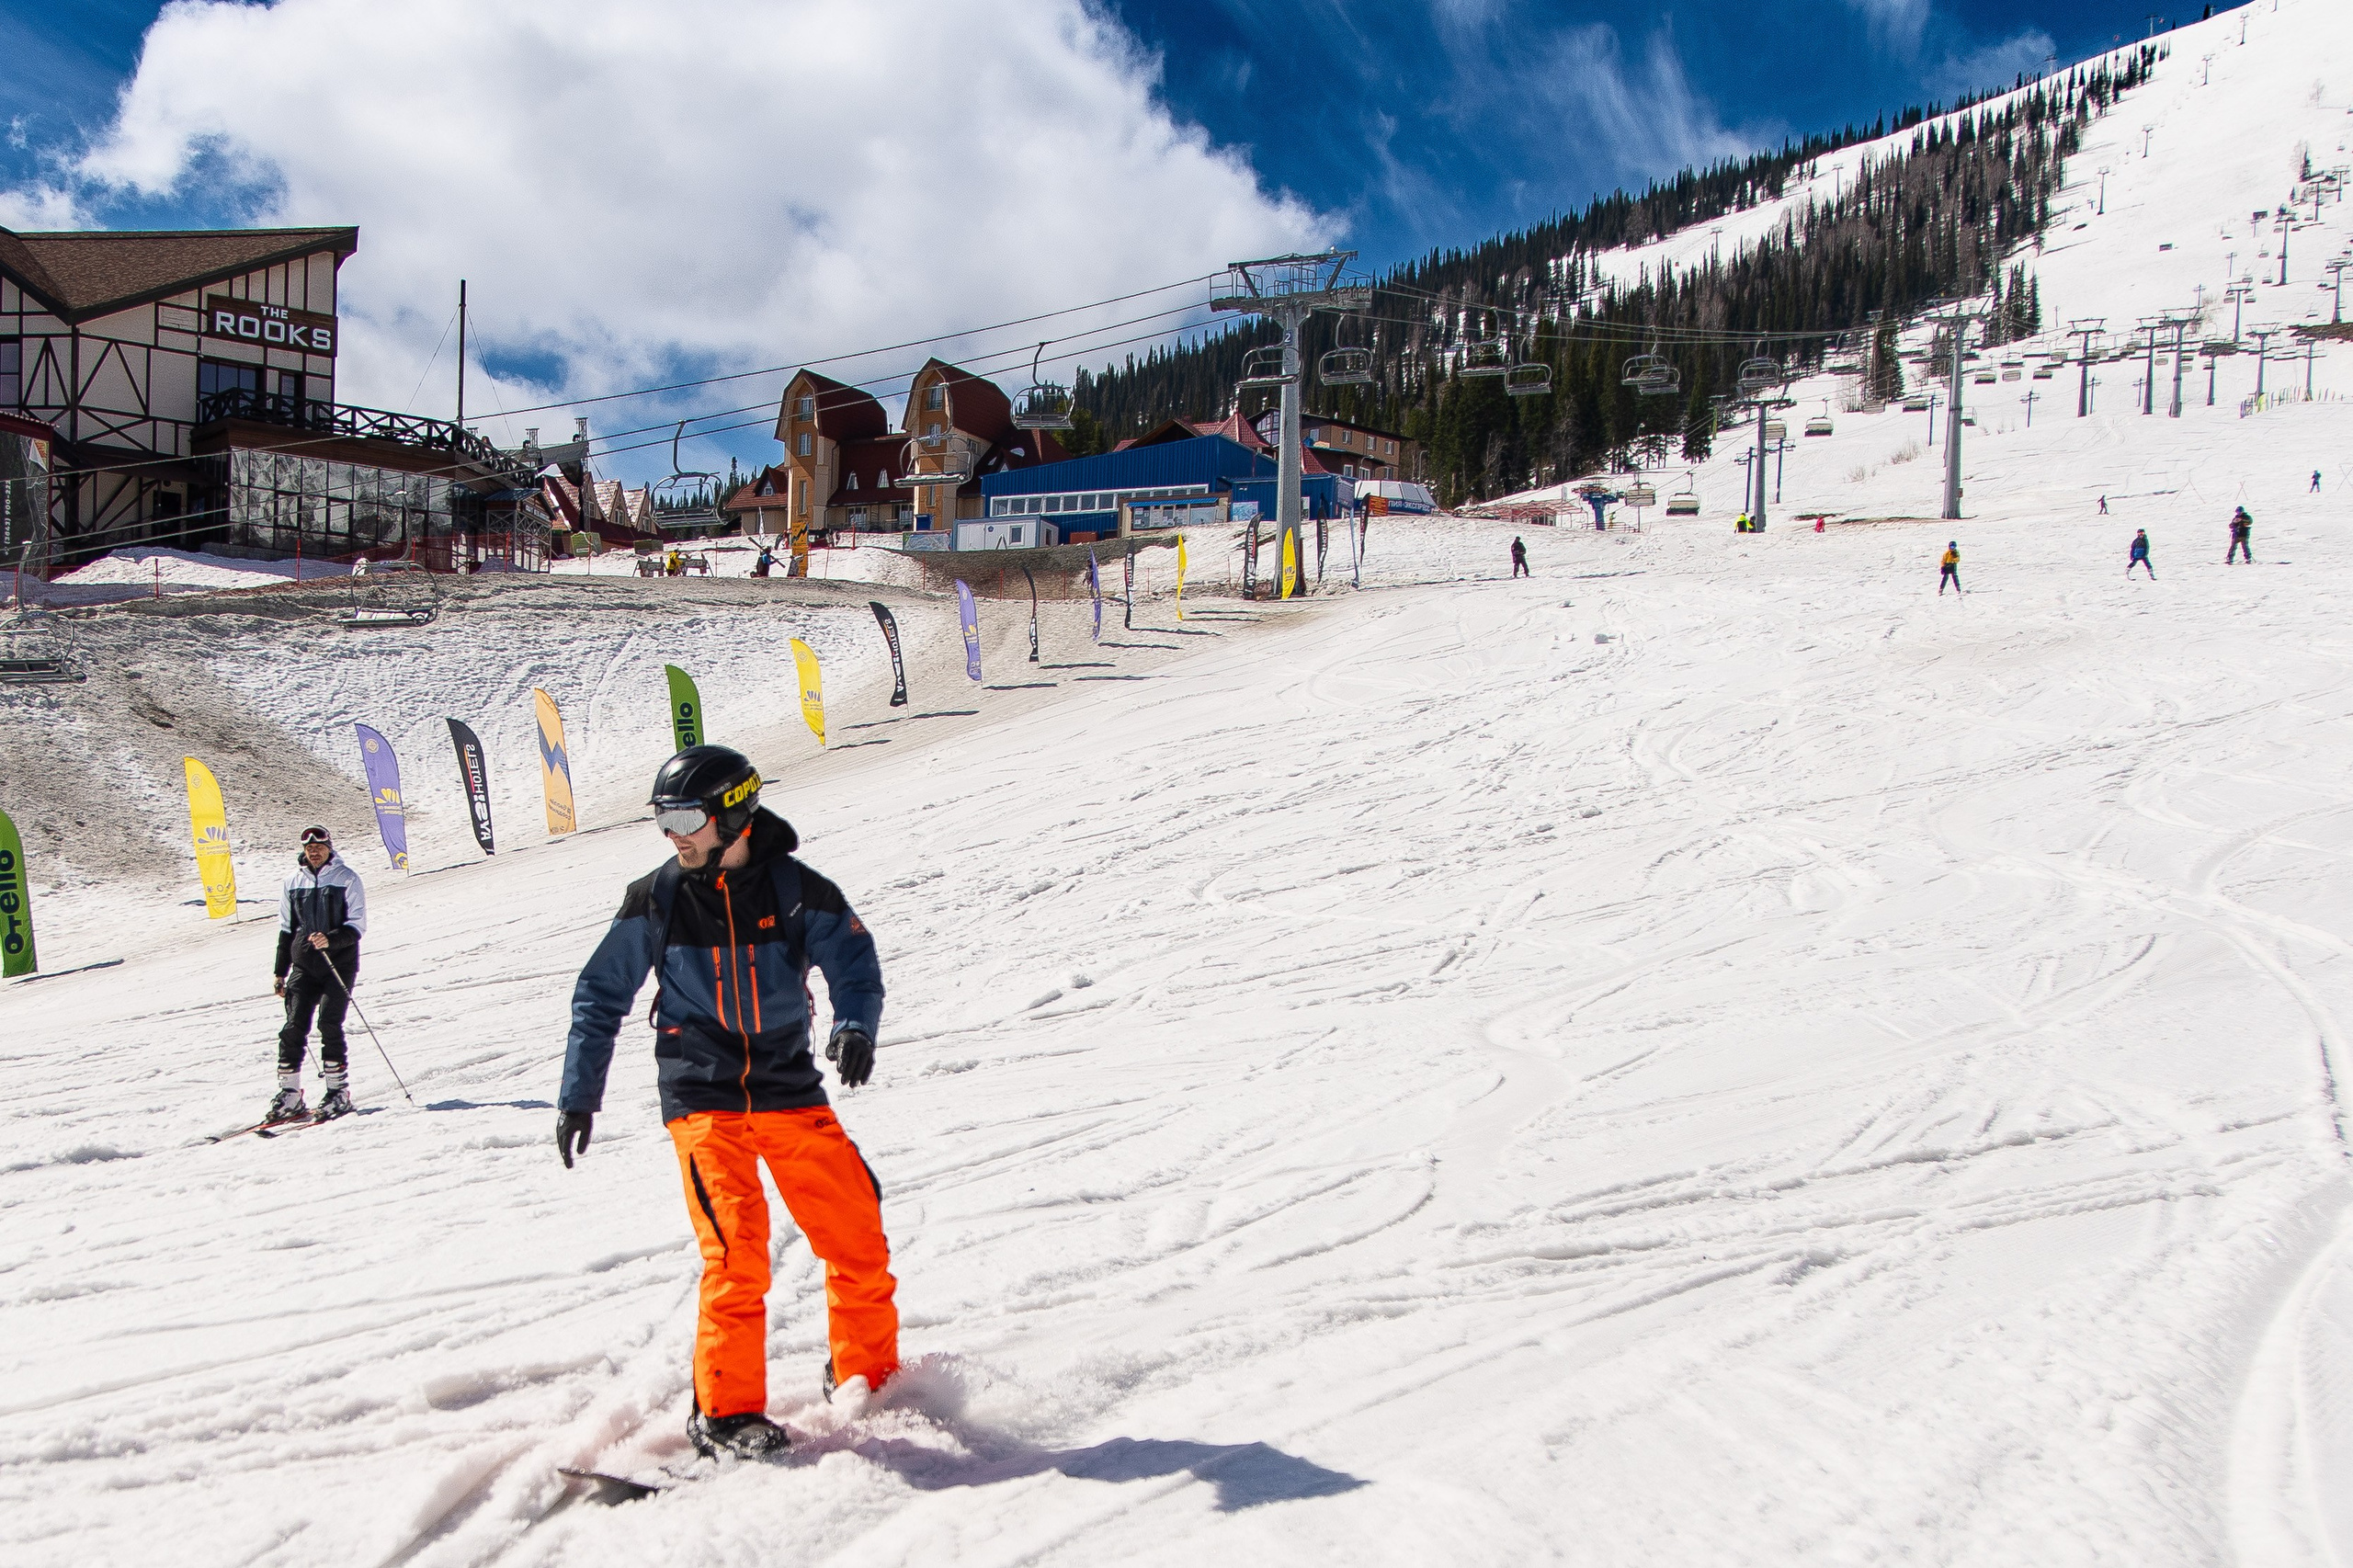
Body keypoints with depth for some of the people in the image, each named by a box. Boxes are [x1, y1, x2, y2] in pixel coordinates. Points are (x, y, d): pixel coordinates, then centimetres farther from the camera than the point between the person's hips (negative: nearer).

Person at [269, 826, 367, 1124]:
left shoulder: (347, 879, -1)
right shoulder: (292, 881, 10)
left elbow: (357, 927, -4)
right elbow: (285, 930, 17)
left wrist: (330, 940, -23)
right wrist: (280, 973, 14)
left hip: (339, 965, -4)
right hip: (304, 966, 4)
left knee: (329, 1024, -13)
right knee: (293, 1028, -4)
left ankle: (338, 1093, -4)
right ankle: (289, 1095, 2)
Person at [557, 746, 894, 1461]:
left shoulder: (796, 889, -4)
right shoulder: (656, 899, -2)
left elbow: (853, 959, -4)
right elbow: (600, 996, 6)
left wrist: (854, 1025, -26)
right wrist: (578, 1096, 4)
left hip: (791, 1091, 2)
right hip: (703, 1098, -2)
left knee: (858, 1236, 2)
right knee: (736, 1252, -15)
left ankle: (868, 1381, 22)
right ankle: (726, 1413, -1)